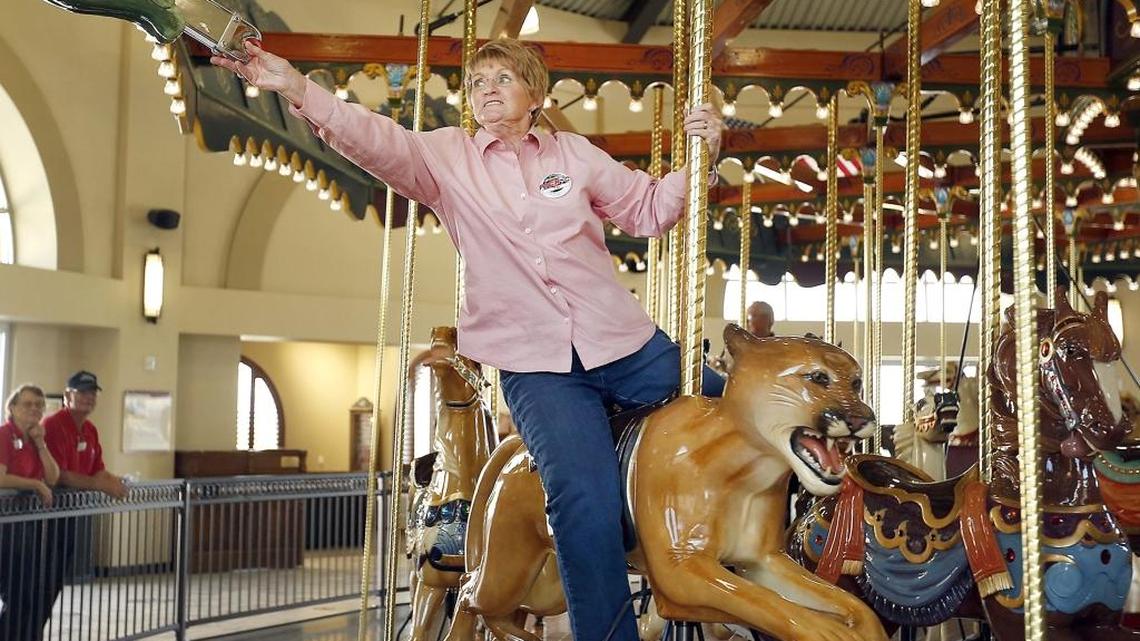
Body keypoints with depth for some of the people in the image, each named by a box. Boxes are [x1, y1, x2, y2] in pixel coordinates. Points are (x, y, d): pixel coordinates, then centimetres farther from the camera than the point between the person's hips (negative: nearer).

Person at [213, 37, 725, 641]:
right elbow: (376, 139, -8)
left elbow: (649, 211, 14)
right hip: (536, 365, -3)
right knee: (585, 501, -23)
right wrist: (297, 89, -21)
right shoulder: (447, 156, 8)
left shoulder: (576, 153, 11)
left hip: (626, 343, 3)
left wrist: (699, 159, -1)